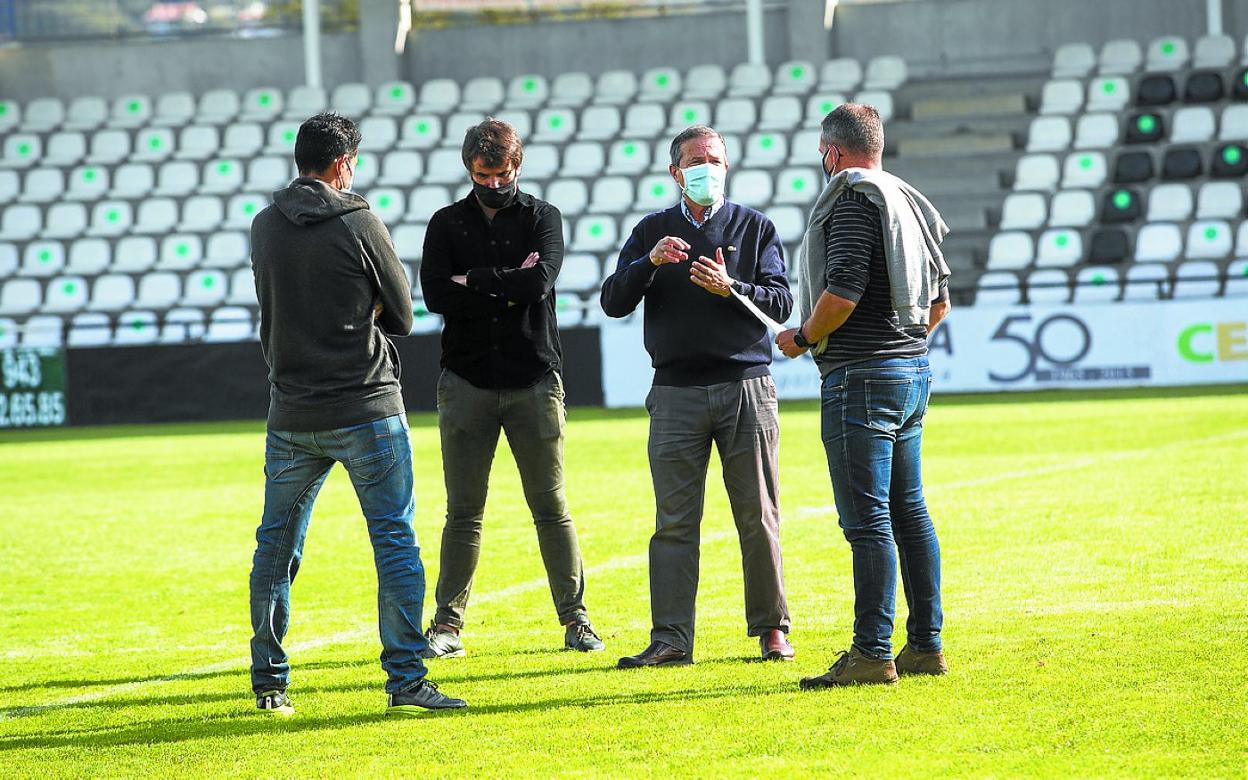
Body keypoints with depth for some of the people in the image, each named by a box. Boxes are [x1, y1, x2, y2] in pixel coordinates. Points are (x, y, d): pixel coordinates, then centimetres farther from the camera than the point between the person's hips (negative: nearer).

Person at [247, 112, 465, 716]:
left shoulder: (264, 229, 5)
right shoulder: (359, 224, -9)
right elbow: (402, 315, 0)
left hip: (291, 415, 5)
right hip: (366, 408, -4)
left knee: (276, 544, 15)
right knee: (395, 537, -1)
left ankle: (268, 683, 18)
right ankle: (406, 680, -8)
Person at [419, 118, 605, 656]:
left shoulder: (543, 218, 6)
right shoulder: (447, 224, 9)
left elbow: (540, 281, -13)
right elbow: (435, 294, -7)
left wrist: (473, 283, -7)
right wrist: (508, 288, -8)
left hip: (534, 380, -1)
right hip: (467, 383, 1)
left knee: (551, 507, 2)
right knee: (464, 512, 2)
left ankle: (574, 618, 8)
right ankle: (447, 624, 5)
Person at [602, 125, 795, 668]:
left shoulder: (755, 228, 9)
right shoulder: (653, 232, 12)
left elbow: (781, 302, 0)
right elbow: (613, 301, 2)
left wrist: (730, 288, -16)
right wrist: (650, 262, -15)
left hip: (746, 388, -1)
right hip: (676, 393, 1)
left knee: (758, 516, 1)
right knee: (674, 521, -3)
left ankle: (771, 629, 10)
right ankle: (671, 639, -3)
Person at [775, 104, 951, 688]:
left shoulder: (854, 200, -12)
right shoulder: (912, 204, 16)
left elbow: (842, 293, -21)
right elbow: (939, 302, 21)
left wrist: (803, 337, -6)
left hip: (861, 377, -9)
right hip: (913, 370, 9)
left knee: (867, 520, -8)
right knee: (909, 513, 13)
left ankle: (872, 654, -9)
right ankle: (926, 645, 15)